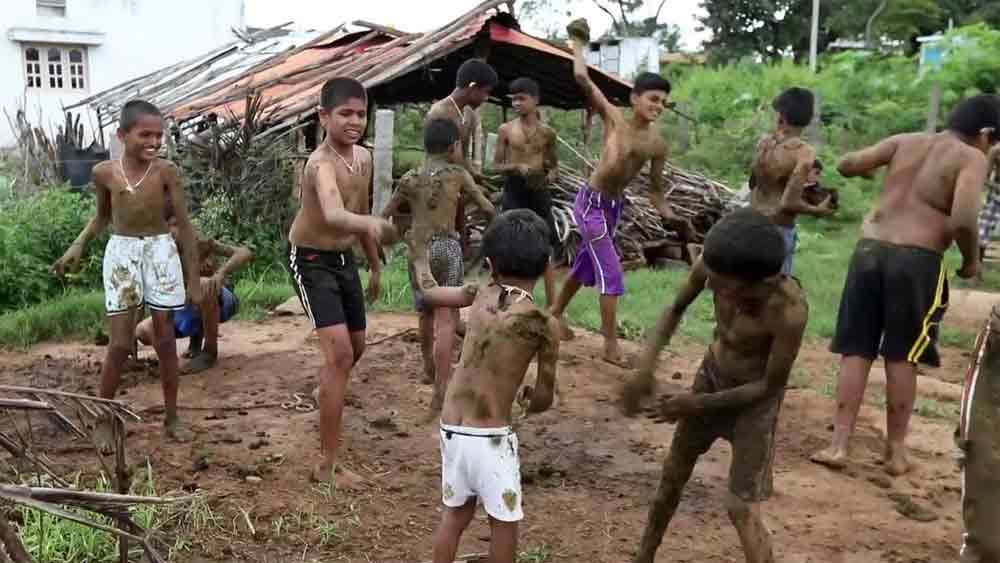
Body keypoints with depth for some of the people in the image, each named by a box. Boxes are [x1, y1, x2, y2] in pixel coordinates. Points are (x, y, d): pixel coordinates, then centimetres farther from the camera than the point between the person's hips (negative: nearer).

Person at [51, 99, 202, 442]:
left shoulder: (165, 171, -9)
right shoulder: (104, 173, -4)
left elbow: (184, 225, -5)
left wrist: (194, 278, -4)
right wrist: (78, 246, 1)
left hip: (161, 251, -1)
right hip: (121, 253, 1)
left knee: (165, 339, 6)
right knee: (121, 343, 0)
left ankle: (172, 418, 19)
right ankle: (103, 420, 16)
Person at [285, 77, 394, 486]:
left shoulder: (363, 158, -1)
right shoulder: (321, 164, -28)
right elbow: (333, 215, -49)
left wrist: (375, 265, 20)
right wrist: (371, 224, -69)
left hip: (345, 260, 8)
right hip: (312, 261, -8)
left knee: (356, 348, 21)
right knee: (339, 354, -17)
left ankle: (325, 405, 53)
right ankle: (327, 467, -9)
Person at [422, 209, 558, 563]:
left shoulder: (482, 294, -1)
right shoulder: (543, 323, -13)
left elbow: (430, 293, 17)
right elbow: (543, 399, -5)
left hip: (451, 428, 6)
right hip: (489, 436, -5)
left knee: (456, 512, 24)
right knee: (504, 520, 14)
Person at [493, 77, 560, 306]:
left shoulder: (547, 132, 4)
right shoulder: (505, 129, 1)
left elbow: (554, 165, 13)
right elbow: (496, 165, 3)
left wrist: (550, 175, -10)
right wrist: (516, 166, -16)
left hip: (539, 191, 1)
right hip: (514, 191, -1)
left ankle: (552, 303, 11)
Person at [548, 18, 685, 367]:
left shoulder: (658, 145, -1)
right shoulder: (613, 118, -13)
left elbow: (655, 190, 5)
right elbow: (582, 79, -18)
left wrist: (670, 216, -11)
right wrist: (578, 44, -4)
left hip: (614, 206, 6)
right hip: (591, 203, -6)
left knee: (587, 264, 22)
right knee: (611, 273, -9)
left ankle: (556, 312, 45)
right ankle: (611, 347, -2)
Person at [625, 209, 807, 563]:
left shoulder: (790, 311, -39)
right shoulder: (714, 265, -27)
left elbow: (771, 386, -24)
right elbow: (676, 309, -7)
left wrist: (698, 404, -21)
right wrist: (646, 365, -19)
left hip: (756, 396, -5)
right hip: (712, 375, 5)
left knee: (742, 510, -7)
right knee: (673, 475, 18)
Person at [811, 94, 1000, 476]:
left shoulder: (905, 142, 11)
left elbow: (846, 165, 7)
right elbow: (963, 220, -18)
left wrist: (866, 170, 30)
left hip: (869, 250, 4)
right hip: (917, 260, -4)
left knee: (856, 352, 8)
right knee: (902, 358, 9)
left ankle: (838, 445, 7)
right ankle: (896, 451, 19)